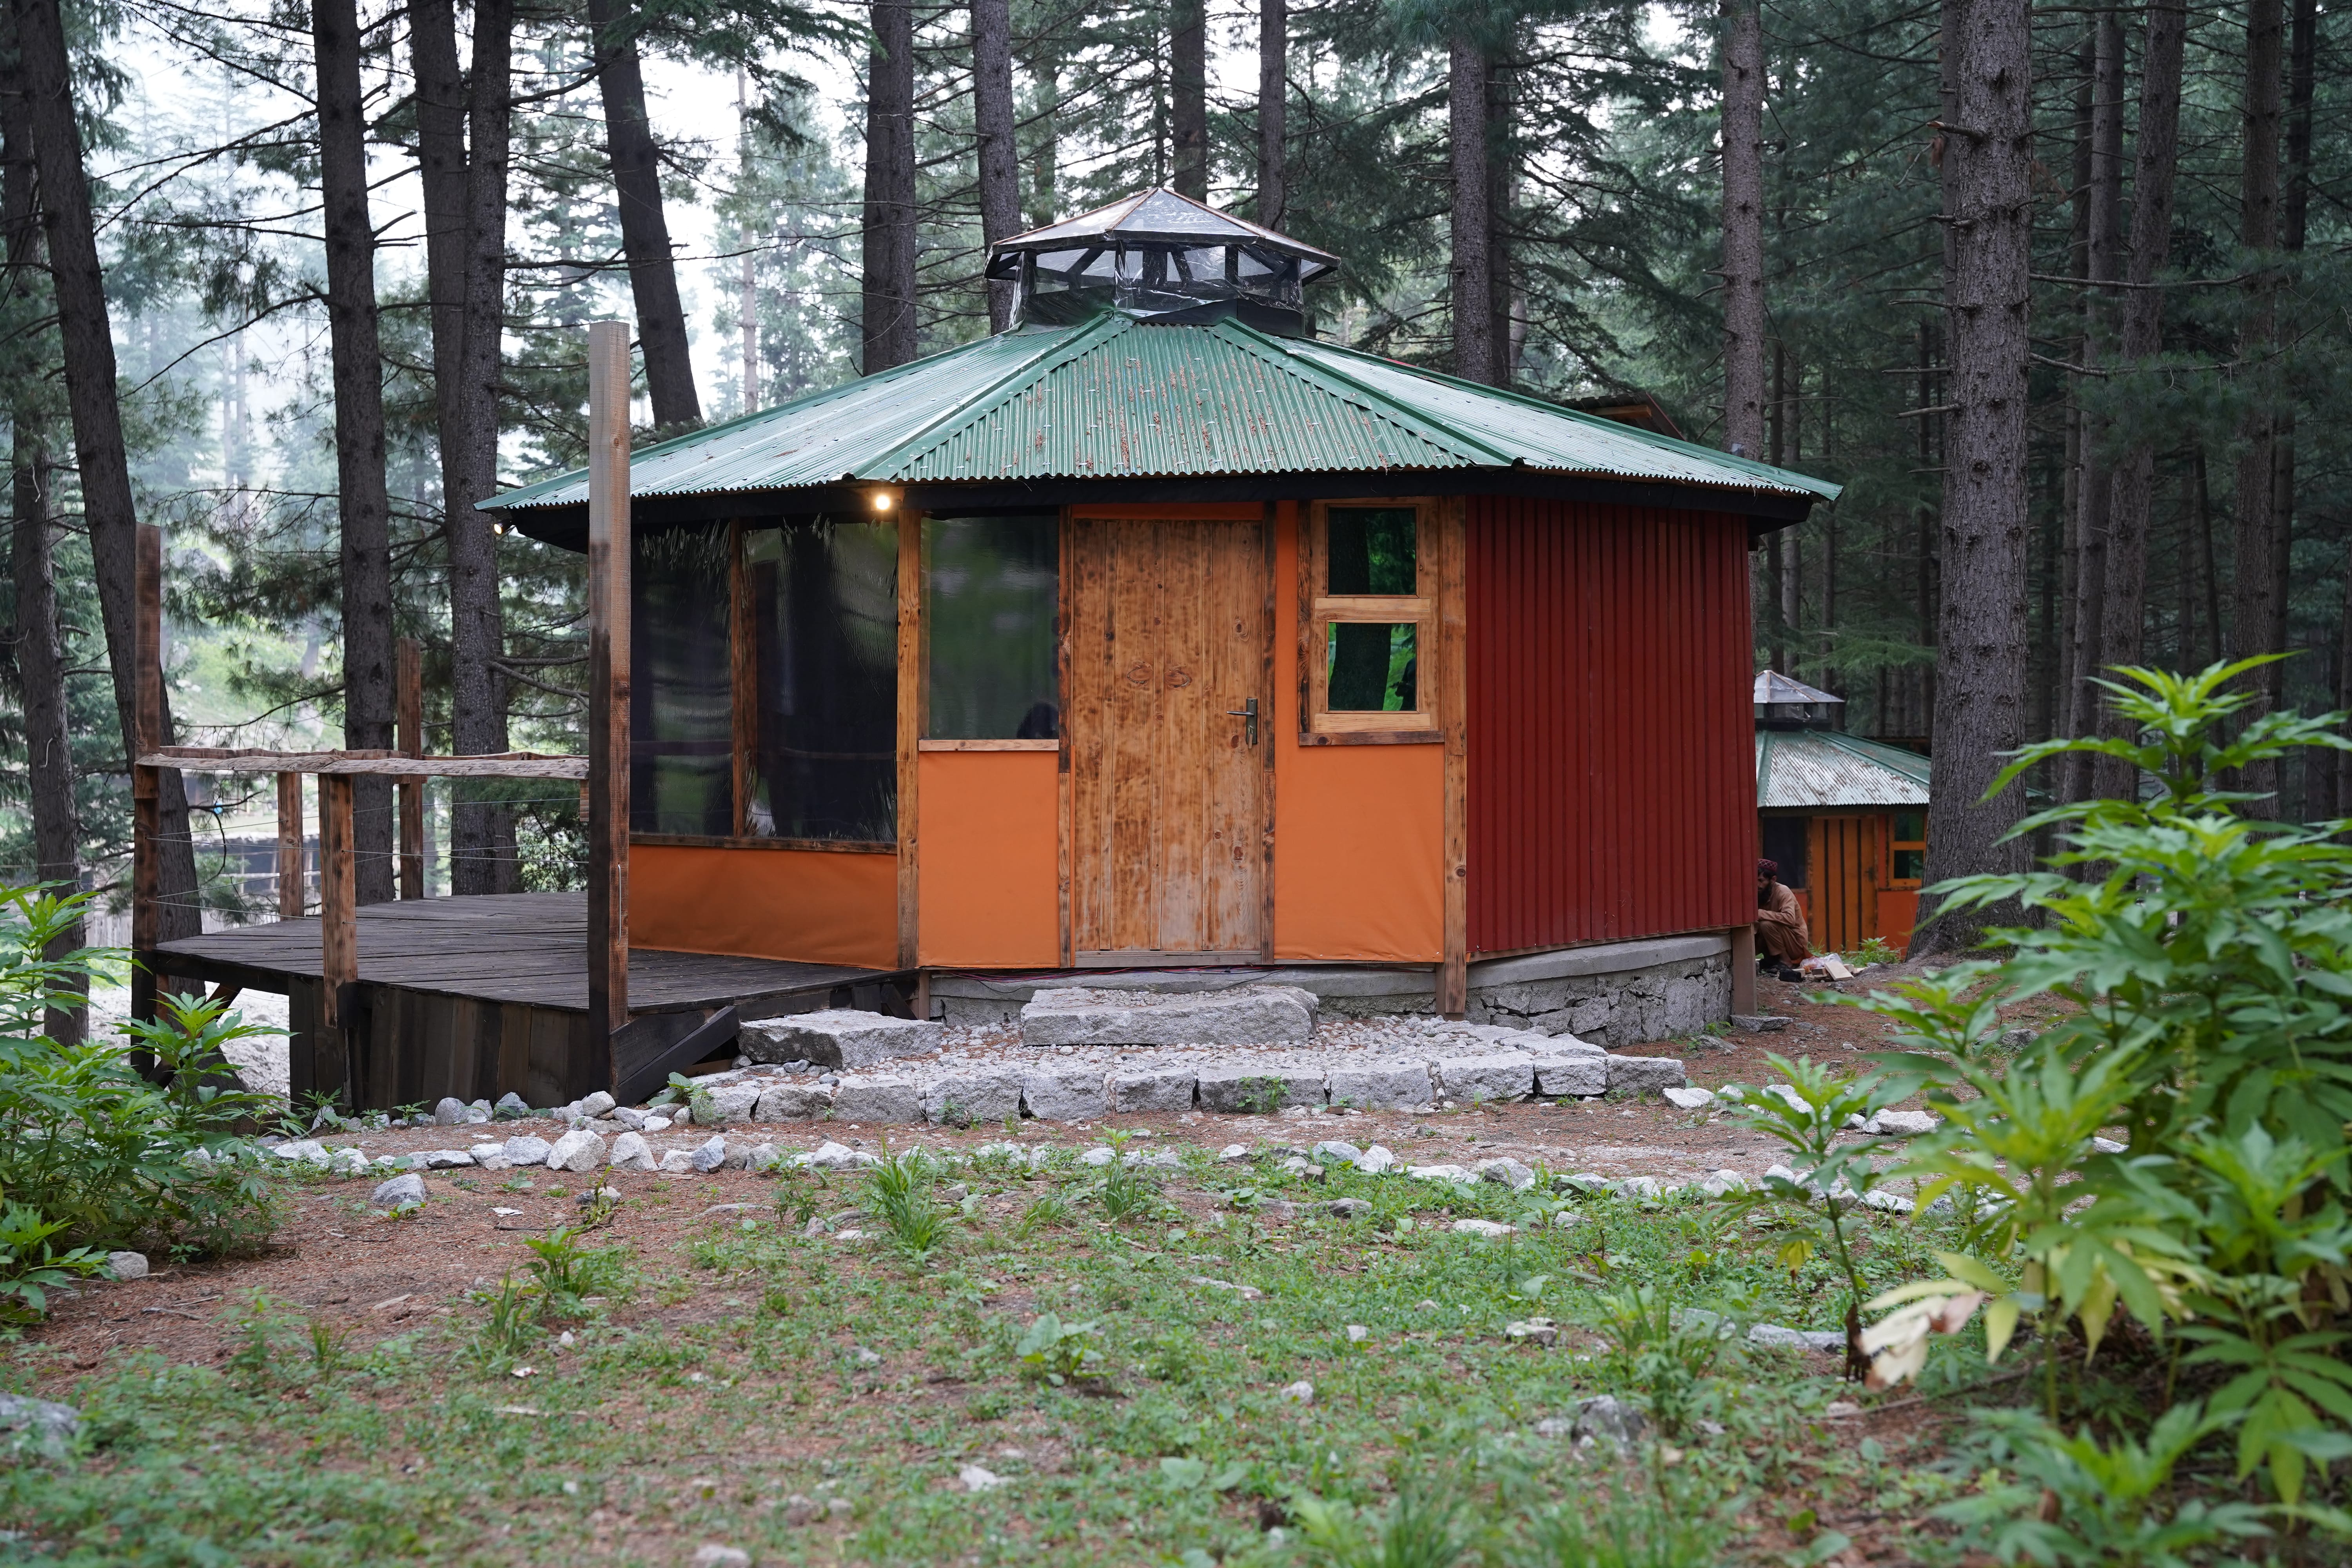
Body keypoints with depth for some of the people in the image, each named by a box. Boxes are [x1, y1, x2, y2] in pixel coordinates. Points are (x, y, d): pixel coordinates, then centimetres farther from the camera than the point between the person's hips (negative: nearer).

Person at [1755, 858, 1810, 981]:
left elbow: (1790, 919, -37)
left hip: (1796, 944, -7)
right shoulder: (1758, 894, -1)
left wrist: (1760, 914, -36)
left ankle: (1785, 963, -14)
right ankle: (1771, 961, 6)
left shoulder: (1783, 892, -20)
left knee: (1767, 925, -30)